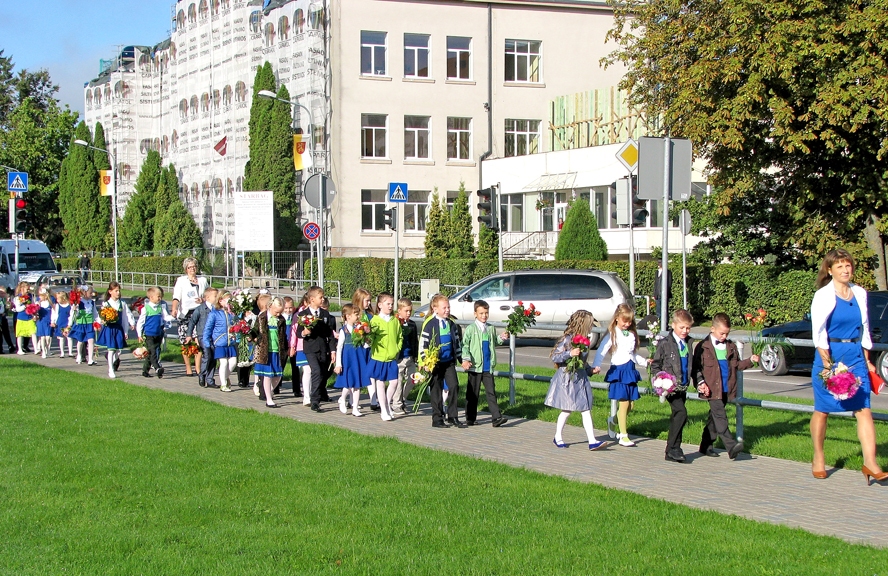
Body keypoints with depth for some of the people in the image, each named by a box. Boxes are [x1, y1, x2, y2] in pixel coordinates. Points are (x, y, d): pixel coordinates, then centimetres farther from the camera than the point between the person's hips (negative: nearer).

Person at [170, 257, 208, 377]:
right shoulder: (181, 280, 4)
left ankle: (198, 368, 1)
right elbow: (176, 297, -8)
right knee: (186, 342, -2)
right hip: (185, 313, -2)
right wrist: (174, 309, -26)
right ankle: (188, 369, 7)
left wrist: (203, 300, 0)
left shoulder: (202, 280, 16)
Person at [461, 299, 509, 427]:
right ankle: (470, 418, 16)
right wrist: (466, 359, -20)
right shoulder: (471, 329, -3)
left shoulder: (491, 328, 11)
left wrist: (502, 338, 7)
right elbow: (464, 345, -7)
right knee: (473, 393, 6)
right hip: (475, 366, -3)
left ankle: (496, 417, -7)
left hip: (488, 367, 3)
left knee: (491, 392, -2)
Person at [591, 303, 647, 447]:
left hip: (630, 371, 6)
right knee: (624, 403, -8)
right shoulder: (612, 334, -4)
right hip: (618, 371, -6)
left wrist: (646, 362, 12)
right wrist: (596, 366, -25)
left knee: (631, 404, 5)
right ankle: (623, 436, -2)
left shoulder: (632, 334, 14)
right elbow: (602, 351, -12)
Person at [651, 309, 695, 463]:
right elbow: (655, 366, -1)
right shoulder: (665, 343, -5)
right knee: (682, 413, -20)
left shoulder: (689, 343, 11)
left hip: (683, 387, 6)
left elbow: (694, 365, 19)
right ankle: (673, 448, -13)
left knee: (677, 417, 8)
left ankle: (671, 453, 16)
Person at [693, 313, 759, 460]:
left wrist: (750, 360, 6)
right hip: (712, 390, -6)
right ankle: (731, 445, -25)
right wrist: (700, 383, -14)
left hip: (726, 390, 6)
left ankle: (706, 446, 21)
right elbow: (696, 368, -3)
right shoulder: (703, 347, -4)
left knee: (715, 417, 12)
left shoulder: (731, 347, 14)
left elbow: (737, 365, 21)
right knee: (720, 416, -15)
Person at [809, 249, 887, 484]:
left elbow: (864, 328, 17)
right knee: (822, 410, 5)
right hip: (831, 355, -4)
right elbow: (818, 331, -10)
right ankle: (818, 459, 21)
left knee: (864, 410, -6)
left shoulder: (860, 293, 9)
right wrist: (826, 362, -18)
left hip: (855, 356, 4)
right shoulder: (823, 295, -6)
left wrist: (867, 360, 15)